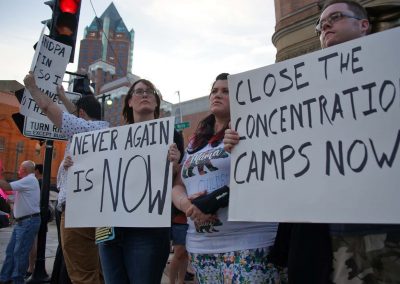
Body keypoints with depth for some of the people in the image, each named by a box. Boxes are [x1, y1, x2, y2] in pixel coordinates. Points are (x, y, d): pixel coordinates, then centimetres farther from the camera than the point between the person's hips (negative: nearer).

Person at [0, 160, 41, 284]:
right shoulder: (27, 181, 20)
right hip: (22, 221, 10)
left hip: (29, 221, -10)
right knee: (11, 250, 13)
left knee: (20, 252, -5)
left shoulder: (30, 180, -14)